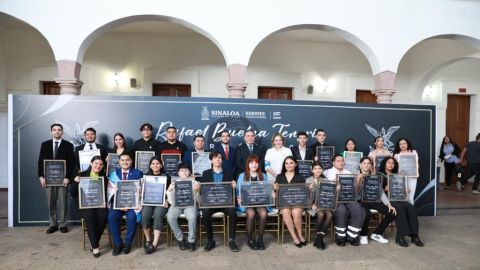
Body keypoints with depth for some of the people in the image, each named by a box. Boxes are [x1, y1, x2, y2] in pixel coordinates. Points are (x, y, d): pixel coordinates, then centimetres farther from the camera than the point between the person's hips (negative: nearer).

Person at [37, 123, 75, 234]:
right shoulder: (45, 144, 10)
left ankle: (63, 224, 13)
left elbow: (71, 163, -4)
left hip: (62, 178, -2)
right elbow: (41, 161, 6)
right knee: (51, 203, 8)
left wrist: (67, 177, -12)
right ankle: (53, 224, 18)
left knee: (63, 202, 4)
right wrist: (41, 177, -4)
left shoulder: (68, 145, 1)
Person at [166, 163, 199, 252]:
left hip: (190, 204, -1)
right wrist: (169, 190, -18)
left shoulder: (193, 182, 11)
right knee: (170, 217, -28)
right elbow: (171, 202, -1)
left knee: (192, 217, -32)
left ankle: (191, 241, -11)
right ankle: (180, 239, -6)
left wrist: (197, 190, -20)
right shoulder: (175, 182, 11)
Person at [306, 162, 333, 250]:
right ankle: (319, 237, -11)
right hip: (313, 204, -3)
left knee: (329, 214, -29)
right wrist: (313, 204, -16)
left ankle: (319, 239, -20)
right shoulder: (308, 180, 4)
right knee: (321, 214, -33)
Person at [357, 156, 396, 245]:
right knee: (367, 214, -35)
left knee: (391, 213, -13)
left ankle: (376, 234, 7)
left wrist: (389, 204, -5)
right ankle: (363, 235, -4)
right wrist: (358, 181, -23)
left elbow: (381, 192, 6)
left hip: (374, 200, 5)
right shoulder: (356, 176, 0)